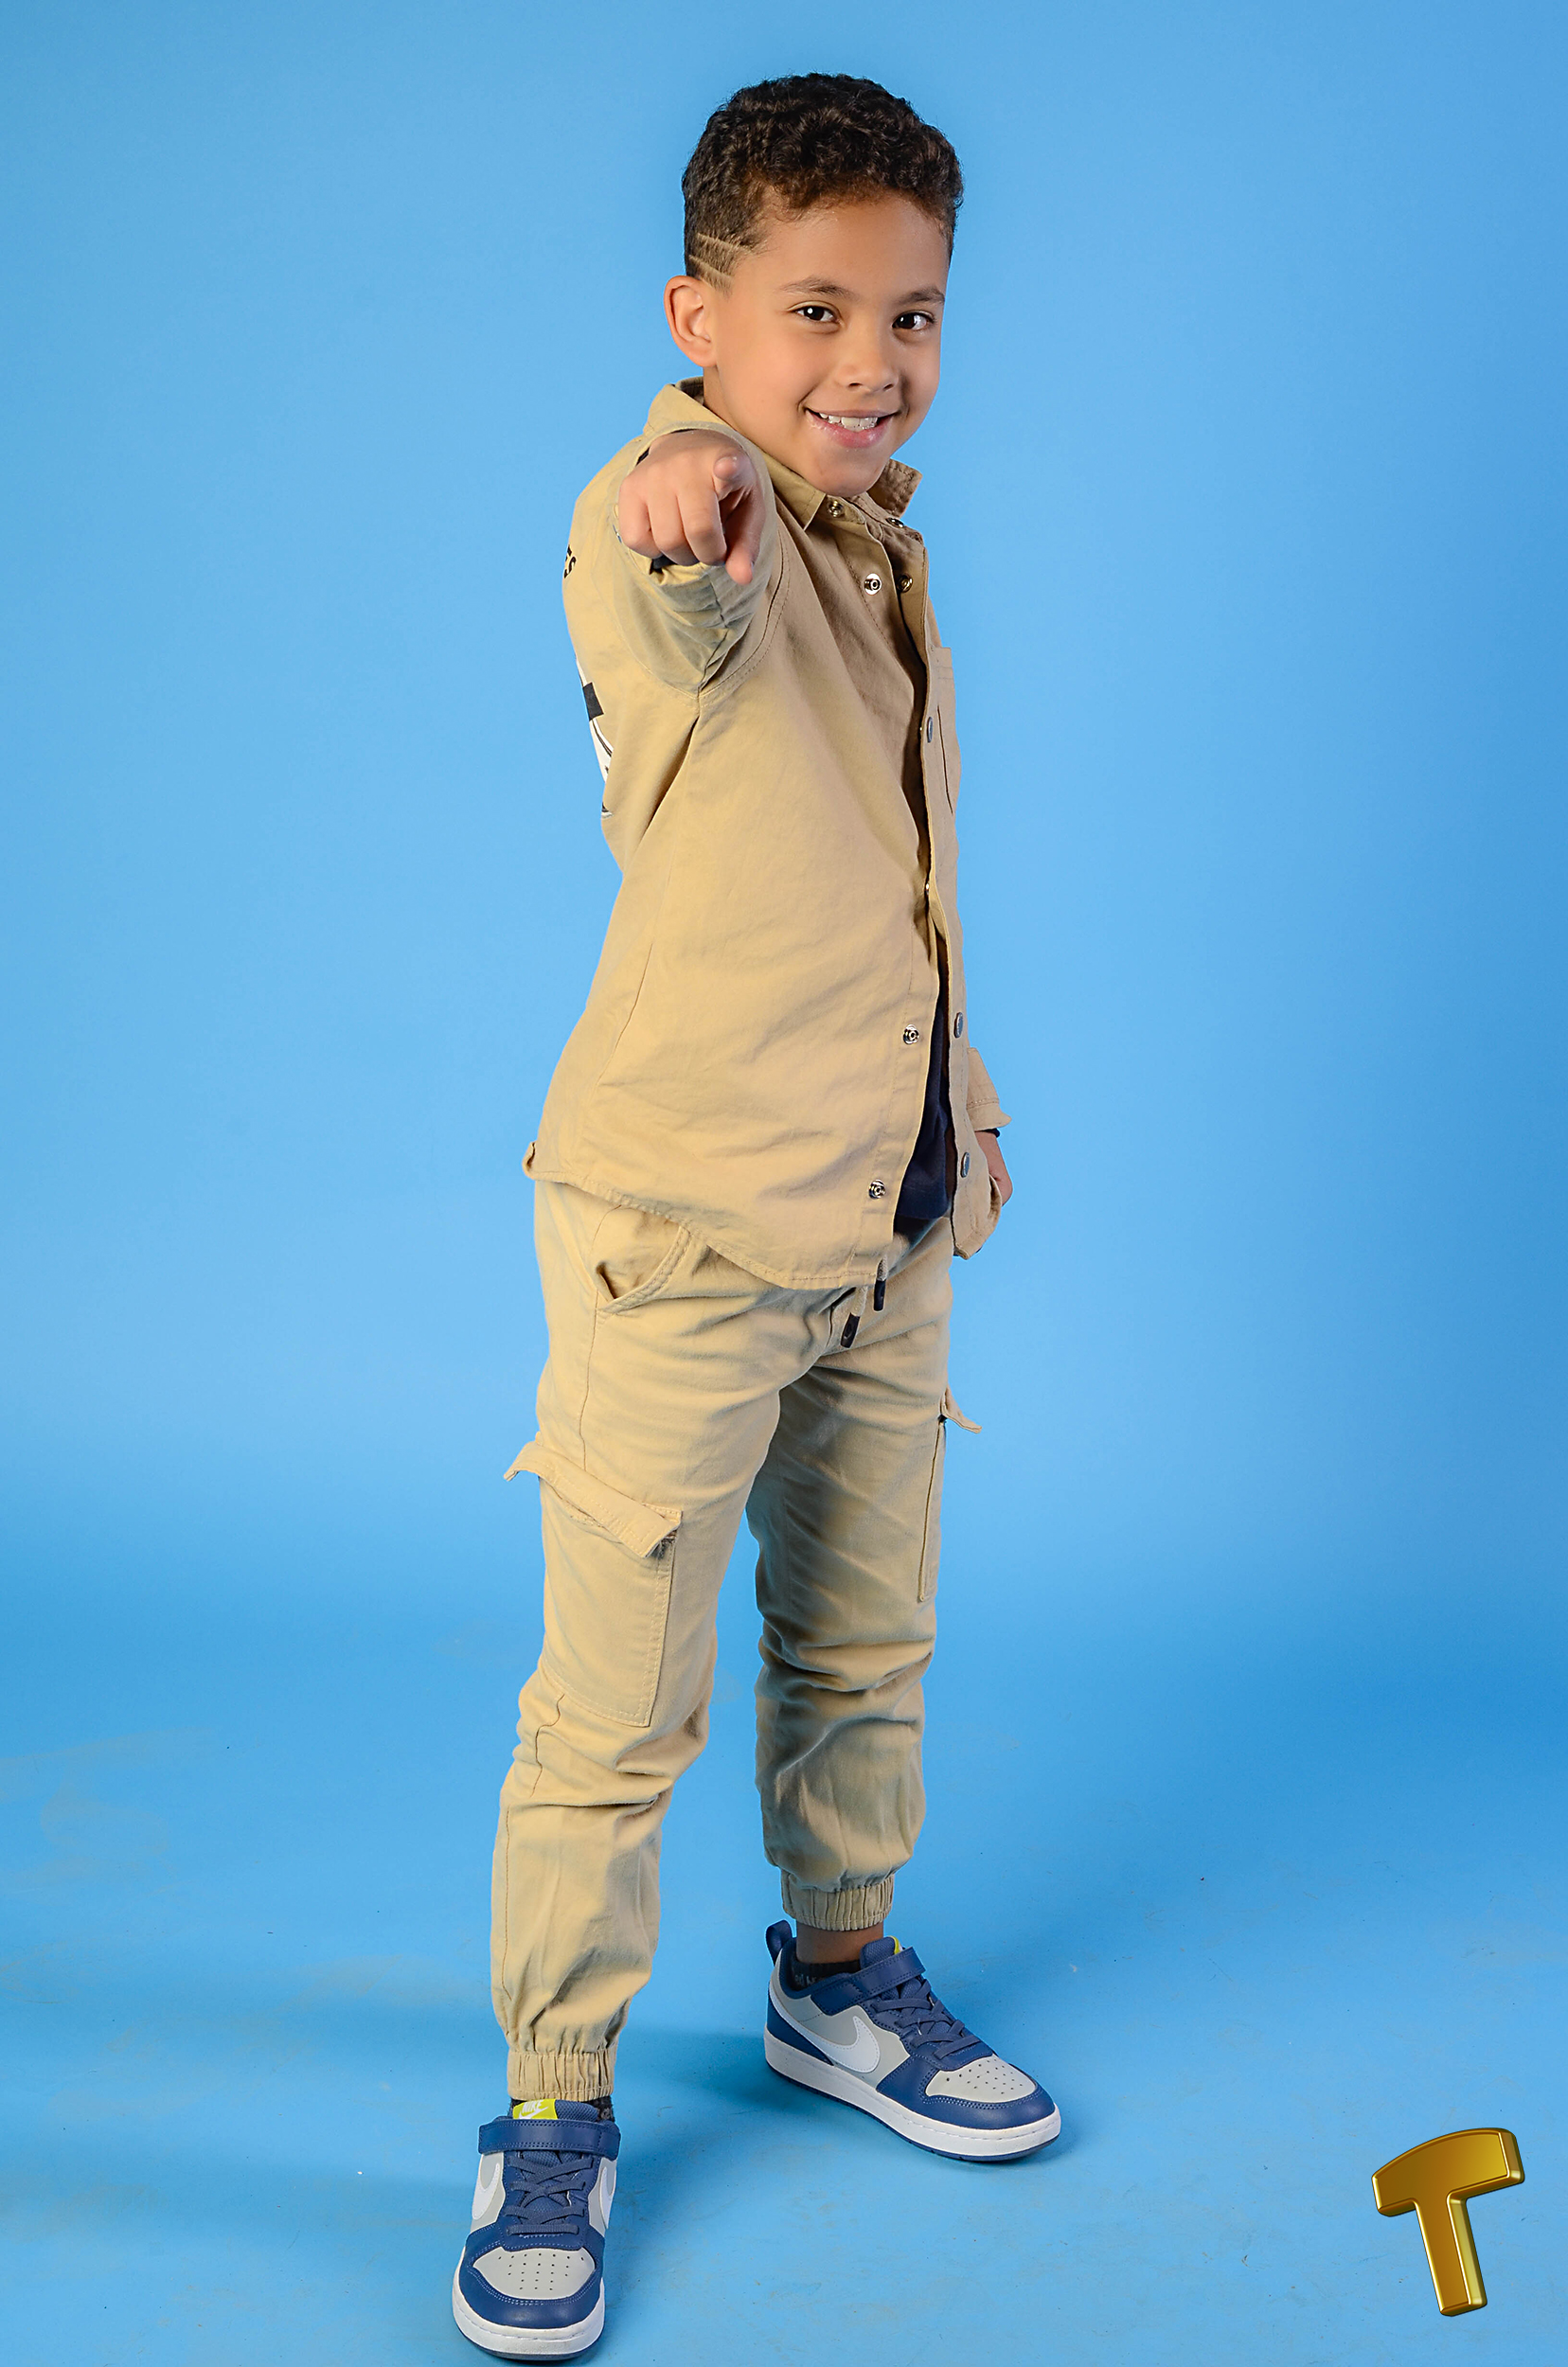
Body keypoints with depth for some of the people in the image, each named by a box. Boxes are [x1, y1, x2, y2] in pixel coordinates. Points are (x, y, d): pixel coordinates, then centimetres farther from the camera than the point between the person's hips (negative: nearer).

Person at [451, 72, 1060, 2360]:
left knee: (863, 1649, 21)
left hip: (890, 1228, 8)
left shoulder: (884, 556, 10)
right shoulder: (668, 516, -14)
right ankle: (554, 2110, 21)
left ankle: (842, 1975, 42)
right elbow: (686, 621, -42)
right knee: (617, 1713, 2)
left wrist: (965, 1093, 25)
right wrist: (685, 528, -64)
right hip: (682, 1227, -7)